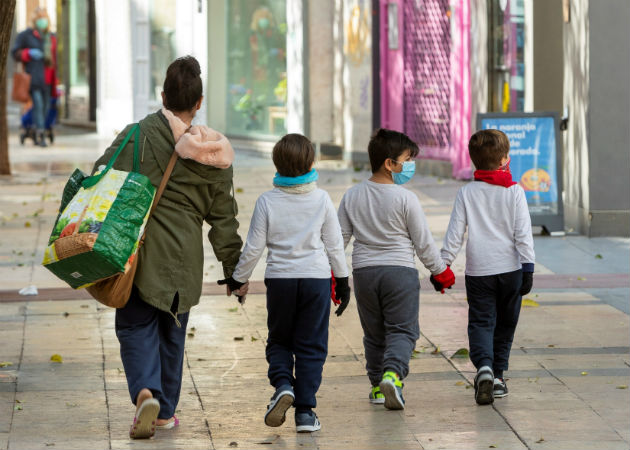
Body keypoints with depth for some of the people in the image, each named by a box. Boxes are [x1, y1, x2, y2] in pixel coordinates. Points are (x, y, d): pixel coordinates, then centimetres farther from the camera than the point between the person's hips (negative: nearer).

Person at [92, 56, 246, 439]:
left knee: (136, 326, 3)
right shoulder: (214, 156, 5)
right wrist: (235, 269, 18)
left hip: (139, 250, -3)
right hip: (184, 258, 3)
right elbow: (224, 219, 10)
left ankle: (145, 392, -22)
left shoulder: (139, 136, -7)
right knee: (172, 333, 17)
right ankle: (165, 412, 23)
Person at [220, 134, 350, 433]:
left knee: (279, 341, 16)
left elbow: (254, 248, -2)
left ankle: (283, 385, -11)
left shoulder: (267, 201, -4)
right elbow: (334, 245, 4)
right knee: (310, 346, 6)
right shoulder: (321, 200, -2)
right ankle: (305, 411, 1)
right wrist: (342, 281, 14)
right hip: (316, 277, 0)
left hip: (279, 279, 0)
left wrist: (238, 278, 12)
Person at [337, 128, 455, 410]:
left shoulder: (352, 196, 2)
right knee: (402, 329, -1)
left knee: (374, 333, 15)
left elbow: (340, 237, 5)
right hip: (400, 271, -4)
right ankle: (392, 373, -25)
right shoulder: (405, 199, -10)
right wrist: (440, 271, 8)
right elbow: (423, 241, -5)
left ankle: (378, 386, 16)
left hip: (363, 271, 4)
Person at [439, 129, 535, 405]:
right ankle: (498, 376, 17)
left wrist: (443, 265, 6)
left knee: (481, 322, -1)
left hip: (478, 270, 0)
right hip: (510, 268, 0)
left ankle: (484, 366, -26)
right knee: (505, 324, 15)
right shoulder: (514, 192, -2)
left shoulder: (467, 193, 0)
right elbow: (523, 233, -5)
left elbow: (455, 232, 0)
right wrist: (528, 268, -3)